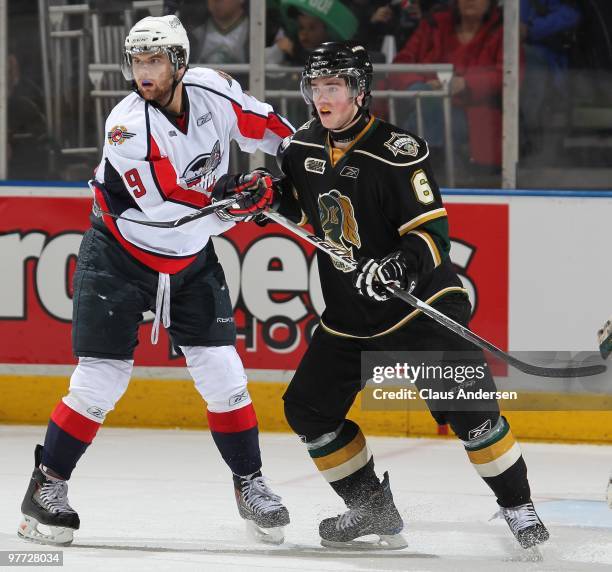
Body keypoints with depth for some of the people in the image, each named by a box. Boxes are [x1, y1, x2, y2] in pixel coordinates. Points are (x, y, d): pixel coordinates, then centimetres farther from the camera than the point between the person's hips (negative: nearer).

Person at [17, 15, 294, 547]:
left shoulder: (212, 90, -12)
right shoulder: (127, 128, -26)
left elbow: (261, 124, 9)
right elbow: (172, 214, -29)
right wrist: (241, 193, -33)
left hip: (193, 261, 4)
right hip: (120, 258, -4)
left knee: (223, 376, -1)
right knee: (101, 379, -8)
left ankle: (250, 483, 15)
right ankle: (48, 484, 6)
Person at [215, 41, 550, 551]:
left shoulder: (398, 153, -18)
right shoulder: (304, 146, 2)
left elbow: (433, 232, -21)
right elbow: (295, 202, 21)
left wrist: (401, 265, -40)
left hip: (420, 306, -7)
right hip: (349, 318, 7)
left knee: (467, 408, -16)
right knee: (308, 410, 3)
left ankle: (518, 507, 0)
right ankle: (373, 508, 17)